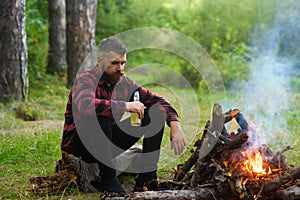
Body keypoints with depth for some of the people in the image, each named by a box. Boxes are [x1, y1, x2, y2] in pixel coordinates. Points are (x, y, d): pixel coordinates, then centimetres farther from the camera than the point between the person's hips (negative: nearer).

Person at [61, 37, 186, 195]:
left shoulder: (124, 83, 1)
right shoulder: (86, 80, -19)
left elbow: (157, 100, 5)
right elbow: (85, 106, -42)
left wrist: (175, 125, -13)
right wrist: (126, 106, -35)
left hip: (109, 142, 7)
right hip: (77, 143, -7)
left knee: (156, 112, -2)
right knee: (100, 116, -37)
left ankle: (146, 178, -10)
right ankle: (108, 179, -24)